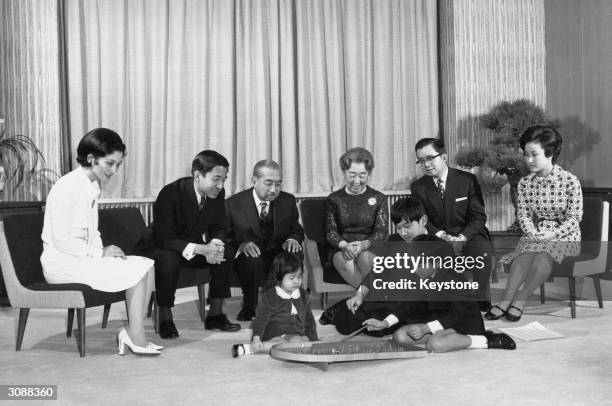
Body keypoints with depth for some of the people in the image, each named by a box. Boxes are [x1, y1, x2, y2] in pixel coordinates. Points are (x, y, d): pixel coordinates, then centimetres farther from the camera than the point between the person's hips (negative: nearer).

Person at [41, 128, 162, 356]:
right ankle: (135, 335, -10)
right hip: (62, 262, -9)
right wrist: (99, 253, -19)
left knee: (146, 265, -6)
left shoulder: (92, 187, 13)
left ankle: (134, 333, -8)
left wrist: (104, 251, -3)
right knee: (136, 270, -18)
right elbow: (59, 239, -21)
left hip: (85, 258, 9)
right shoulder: (68, 187, -16)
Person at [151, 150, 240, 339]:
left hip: (195, 247, 6)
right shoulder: (170, 193, -27)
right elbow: (165, 239, -29)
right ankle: (165, 319, -18)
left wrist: (215, 244, -23)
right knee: (168, 260, -37)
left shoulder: (217, 193, -9)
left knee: (226, 254, -16)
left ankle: (215, 314, -4)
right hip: (164, 249, -6)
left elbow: (218, 228, 3)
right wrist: (201, 249, -40)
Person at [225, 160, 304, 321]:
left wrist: (293, 239, -10)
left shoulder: (288, 201, 6)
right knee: (254, 262, -38)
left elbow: (297, 230, 16)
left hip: (277, 255, 3)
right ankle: (251, 308, -13)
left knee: (295, 255, -31)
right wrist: (241, 245, -22)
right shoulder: (234, 204, -3)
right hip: (247, 255, -2)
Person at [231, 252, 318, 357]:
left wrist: (313, 339, 17)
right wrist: (256, 338, -19)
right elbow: (260, 319, -6)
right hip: (274, 336, -4)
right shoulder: (270, 297, -2)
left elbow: (309, 319, 23)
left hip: (296, 336, 5)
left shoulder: (303, 295, 14)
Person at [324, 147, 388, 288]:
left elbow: (381, 231, 2)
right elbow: (330, 232, 3)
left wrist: (364, 244, -21)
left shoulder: (378, 198, 12)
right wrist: (344, 245, -21)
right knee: (348, 264, -36)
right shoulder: (333, 200, 12)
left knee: (365, 258, -38)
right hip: (340, 250, 0)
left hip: (371, 249, 0)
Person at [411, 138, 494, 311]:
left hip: (468, 236, -1)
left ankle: (482, 301, -19)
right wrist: (440, 235, -18)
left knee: (483, 250, -34)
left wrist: (462, 237, -21)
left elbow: (478, 216, -3)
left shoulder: (468, 180, 1)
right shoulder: (418, 187, 6)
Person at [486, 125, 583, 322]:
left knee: (542, 256, -34)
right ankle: (506, 301, -32)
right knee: (524, 256, -30)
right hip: (534, 234, 3)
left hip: (564, 235, -3)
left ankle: (519, 301, -28)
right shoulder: (525, 183, 5)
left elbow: (574, 217, -8)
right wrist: (532, 232, -18)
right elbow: (523, 214, 2)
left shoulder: (570, 181, -7)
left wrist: (553, 234, -22)